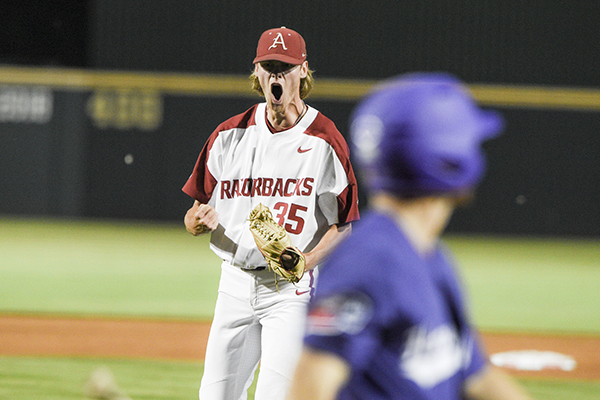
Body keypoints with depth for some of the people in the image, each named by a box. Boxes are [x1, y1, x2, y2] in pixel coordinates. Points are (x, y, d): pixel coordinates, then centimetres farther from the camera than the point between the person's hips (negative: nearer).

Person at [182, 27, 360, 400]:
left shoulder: (325, 141, -6)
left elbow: (344, 223, -6)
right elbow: (193, 220, 11)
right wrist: (201, 219, -14)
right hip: (235, 282, 5)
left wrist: (306, 262, -24)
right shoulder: (230, 135, 8)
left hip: (294, 288, -5)